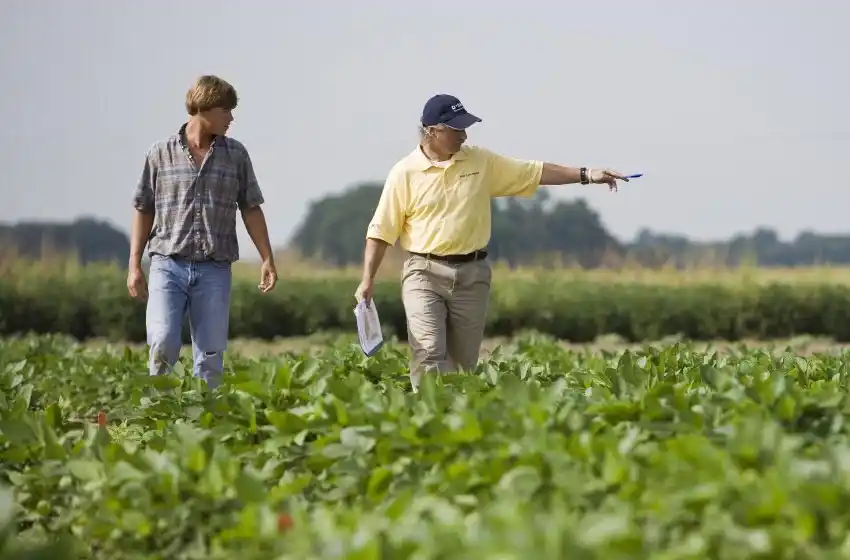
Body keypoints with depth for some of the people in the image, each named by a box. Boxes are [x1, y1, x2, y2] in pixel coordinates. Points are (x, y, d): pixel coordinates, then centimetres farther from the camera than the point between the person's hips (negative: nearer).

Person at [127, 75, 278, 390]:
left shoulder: (236, 155, 10)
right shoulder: (161, 153, 5)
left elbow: (251, 210, 13)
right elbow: (143, 210, 9)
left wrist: (267, 259, 6)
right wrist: (134, 266, 4)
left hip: (215, 269, 2)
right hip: (168, 264, -2)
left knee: (211, 354, 0)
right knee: (163, 345, -15)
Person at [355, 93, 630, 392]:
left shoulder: (482, 161, 6)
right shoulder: (404, 173, -4)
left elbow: (536, 172, 9)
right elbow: (381, 231, 0)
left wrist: (586, 175, 1)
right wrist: (367, 280, -6)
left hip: (472, 274, 3)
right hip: (424, 273, -3)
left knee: (463, 362, 6)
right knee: (429, 352, -17)